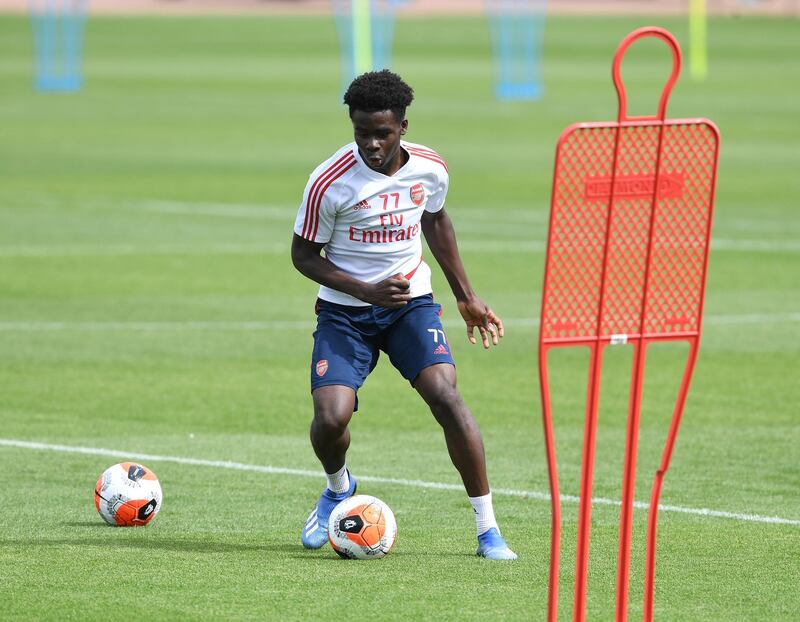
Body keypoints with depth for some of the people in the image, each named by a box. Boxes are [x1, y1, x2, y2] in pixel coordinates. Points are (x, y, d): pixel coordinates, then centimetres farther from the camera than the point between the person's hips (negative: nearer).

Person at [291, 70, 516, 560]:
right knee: (331, 416, -20)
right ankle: (339, 488, 18)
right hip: (345, 311, -2)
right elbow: (304, 255, -7)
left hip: (411, 302, 2)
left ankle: (488, 529, -12)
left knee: (446, 395, -21)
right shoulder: (330, 182, -18)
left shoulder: (430, 169, -7)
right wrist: (366, 291, -20)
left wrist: (467, 297, 17)